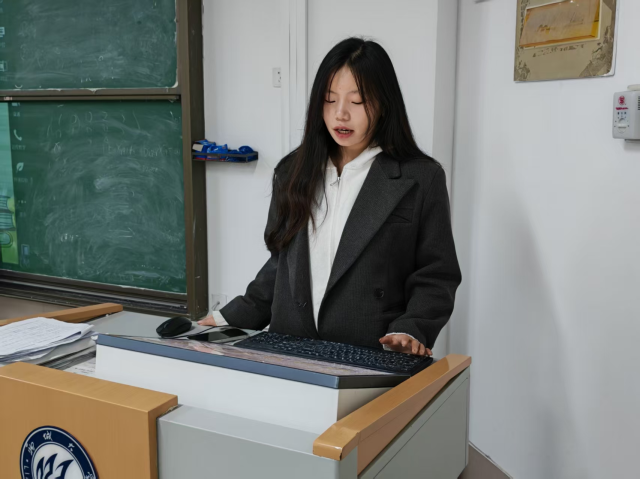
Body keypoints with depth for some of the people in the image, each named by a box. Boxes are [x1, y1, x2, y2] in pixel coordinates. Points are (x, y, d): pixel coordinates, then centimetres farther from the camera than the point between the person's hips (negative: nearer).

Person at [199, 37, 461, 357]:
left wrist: (409, 331, -14)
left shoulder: (421, 179, 2)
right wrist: (230, 319, 13)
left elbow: (436, 276, 2)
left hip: (370, 361, -3)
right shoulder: (294, 172, 16)